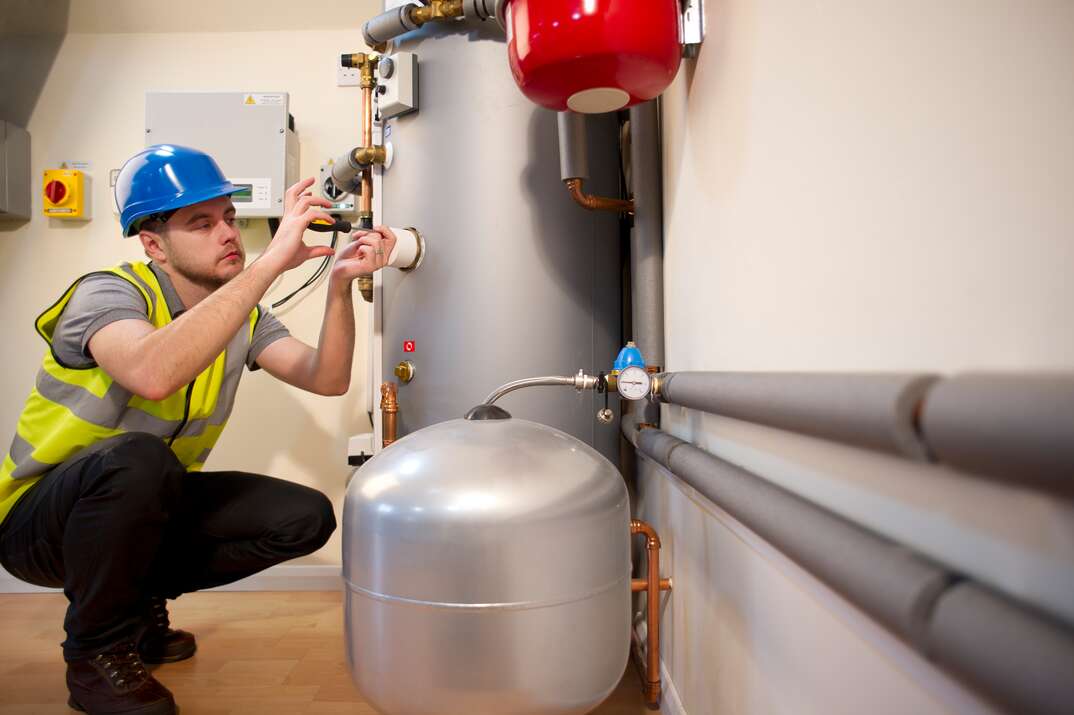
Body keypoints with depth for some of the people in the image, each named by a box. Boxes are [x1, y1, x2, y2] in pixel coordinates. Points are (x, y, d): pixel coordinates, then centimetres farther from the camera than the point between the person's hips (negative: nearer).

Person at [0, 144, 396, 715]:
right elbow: (153, 374, -45)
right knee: (138, 457, -38)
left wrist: (340, 286, -29)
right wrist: (272, 261, -44)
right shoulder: (110, 293, -21)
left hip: (145, 508, 6)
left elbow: (327, 379, -14)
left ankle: (137, 599, 9)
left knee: (306, 517, -9)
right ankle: (98, 650, -11)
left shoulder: (242, 314, -3)